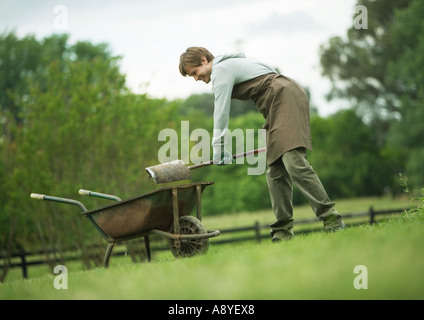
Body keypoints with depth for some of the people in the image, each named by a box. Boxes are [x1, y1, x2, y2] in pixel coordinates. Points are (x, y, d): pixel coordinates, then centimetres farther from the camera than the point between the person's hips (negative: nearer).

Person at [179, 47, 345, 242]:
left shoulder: (220, 70, -3)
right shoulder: (231, 65, 27)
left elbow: (221, 111, -6)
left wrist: (218, 148, 0)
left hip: (286, 99, -10)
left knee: (294, 163, -22)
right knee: (276, 172, 3)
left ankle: (331, 218, -26)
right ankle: (283, 231, 0)